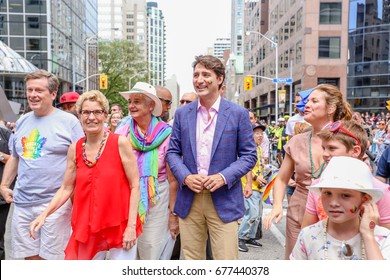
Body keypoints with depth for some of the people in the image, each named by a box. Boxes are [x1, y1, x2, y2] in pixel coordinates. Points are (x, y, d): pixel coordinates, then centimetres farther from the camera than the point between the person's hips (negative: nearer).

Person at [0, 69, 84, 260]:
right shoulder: (22, 121, 12)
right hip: (23, 202, 5)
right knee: (30, 256, 14)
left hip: (55, 203, -5)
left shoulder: (68, 121, -5)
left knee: (51, 257, 4)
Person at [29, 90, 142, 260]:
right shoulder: (75, 149, 2)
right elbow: (66, 188, 8)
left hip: (120, 226, -3)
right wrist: (44, 214, -4)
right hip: (87, 227, 4)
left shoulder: (120, 143, -10)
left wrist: (131, 225, -13)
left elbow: (135, 186, -9)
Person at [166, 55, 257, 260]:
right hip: (188, 200, 3)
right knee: (191, 260, 13)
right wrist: (185, 177, -9)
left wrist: (223, 177, -15)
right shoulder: (182, 113, 7)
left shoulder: (238, 113, -1)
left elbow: (249, 155, 0)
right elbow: (173, 152, 9)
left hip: (224, 200, -2)